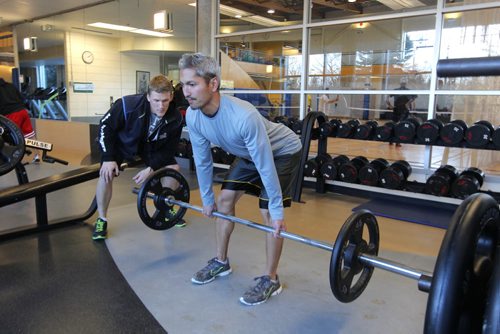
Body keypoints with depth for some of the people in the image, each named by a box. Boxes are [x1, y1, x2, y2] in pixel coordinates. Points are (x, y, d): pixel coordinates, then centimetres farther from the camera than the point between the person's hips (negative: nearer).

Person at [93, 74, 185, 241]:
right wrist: (108, 158, -28)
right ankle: (101, 219, -3)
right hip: (121, 142, -3)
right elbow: (105, 126, -22)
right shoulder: (127, 105, -37)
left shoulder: (175, 118, -26)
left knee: (173, 168, -9)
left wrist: (151, 168, -28)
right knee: (106, 173, -23)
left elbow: (168, 149, -15)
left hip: (150, 145, 3)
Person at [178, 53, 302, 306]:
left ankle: (270, 280, 6)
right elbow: (202, 160, -6)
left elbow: (266, 166, -34)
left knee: (268, 213, -12)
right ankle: (221, 262, 23)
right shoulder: (193, 116, -20)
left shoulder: (243, 117, -41)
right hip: (248, 153, 7)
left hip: (283, 152, -7)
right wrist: (207, 199, 3)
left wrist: (277, 211, -27)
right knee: (224, 200, 5)